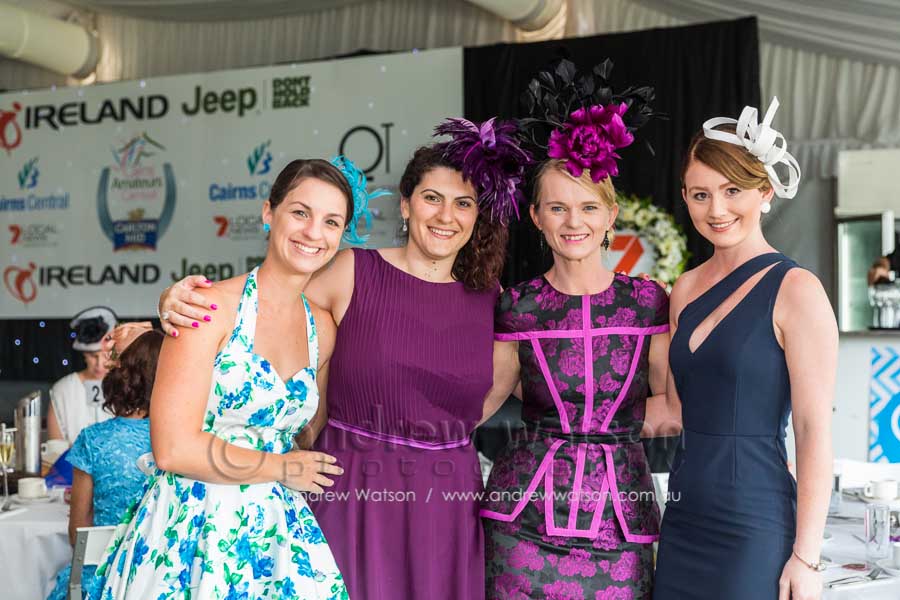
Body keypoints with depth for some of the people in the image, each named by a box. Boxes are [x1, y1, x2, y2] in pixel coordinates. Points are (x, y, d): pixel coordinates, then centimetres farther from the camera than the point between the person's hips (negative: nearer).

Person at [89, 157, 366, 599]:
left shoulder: (322, 328, 6)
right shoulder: (212, 306, -12)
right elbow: (174, 449, -18)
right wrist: (283, 468, -8)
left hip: (277, 532, 5)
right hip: (193, 531, -5)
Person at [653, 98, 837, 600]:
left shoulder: (794, 289, -10)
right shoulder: (687, 289, 8)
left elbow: (815, 431, -13)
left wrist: (806, 557, -14)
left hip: (754, 522, -6)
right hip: (684, 517, 6)